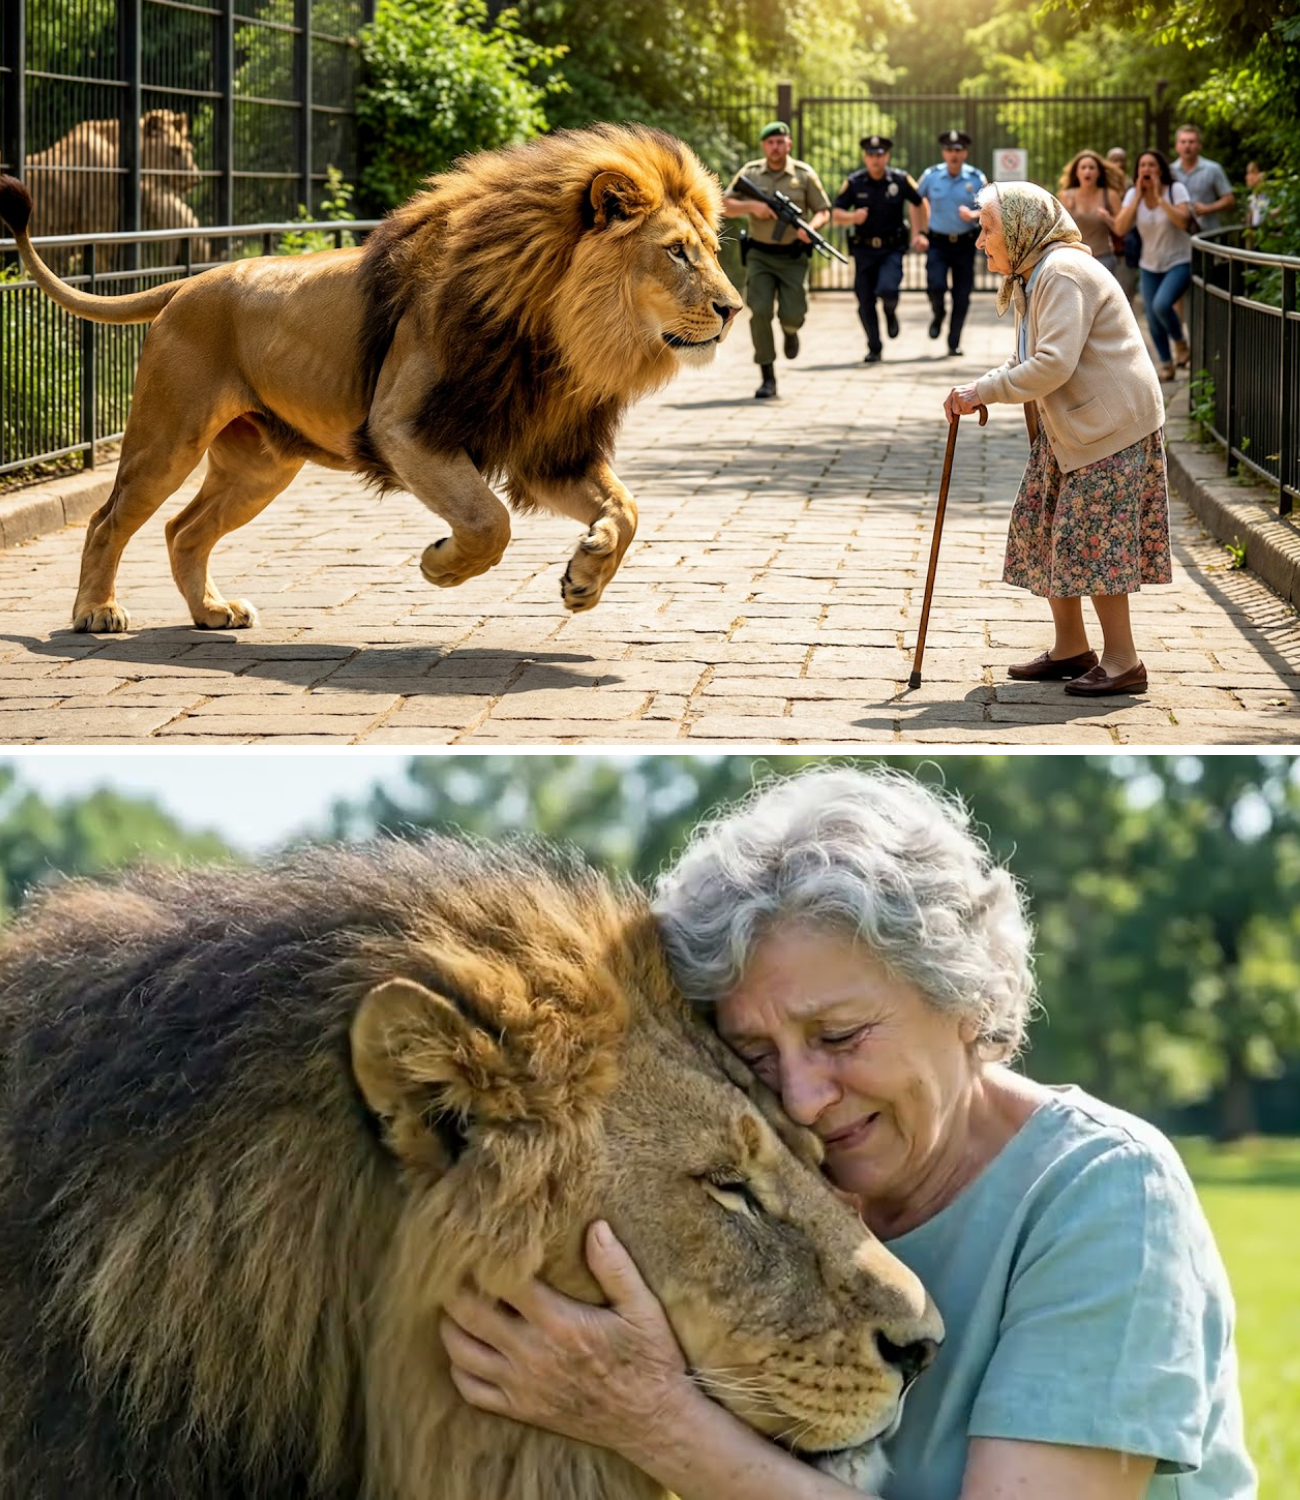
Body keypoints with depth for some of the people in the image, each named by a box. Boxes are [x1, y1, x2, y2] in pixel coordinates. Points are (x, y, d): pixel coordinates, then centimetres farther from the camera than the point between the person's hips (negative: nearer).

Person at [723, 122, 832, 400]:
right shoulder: (750, 173, 2)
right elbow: (725, 205, 2)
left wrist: (811, 227, -19)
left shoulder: (804, 174, 0)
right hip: (760, 256, 0)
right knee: (760, 312, -12)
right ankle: (768, 378, -5)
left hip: (793, 256, 0)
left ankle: (790, 330, 33)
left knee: (793, 314, -7)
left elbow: (823, 211, 3)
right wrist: (751, 205, -16)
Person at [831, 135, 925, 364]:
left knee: (887, 289, -24)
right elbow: (836, 214, -1)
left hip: (892, 248, -1)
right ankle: (874, 349, 18)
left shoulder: (900, 180, -4)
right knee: (865, 301, 2)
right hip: (864, 250, 1)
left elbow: (918, 203, 14)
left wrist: (917, 233, 9)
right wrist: (853, 217, -22)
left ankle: (891, 312, 13)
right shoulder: (854, 182, -3)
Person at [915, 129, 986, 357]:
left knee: (962, 295, 0)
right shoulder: (931, 175, -2)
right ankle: (937, 316, 19)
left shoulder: (976, 178, -3)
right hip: (938, 242, 0)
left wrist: (974, 215, -17)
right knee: (936, 286, -17)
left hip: (965, 244, 0)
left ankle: (954, 343, 14)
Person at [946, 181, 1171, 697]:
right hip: (1066, 426, 11)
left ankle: (1122, 661, -2)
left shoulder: (1064, 274, -20)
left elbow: (1053, 365, -28)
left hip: (1111, 423, -11)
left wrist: (984, 392, -21)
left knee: (1087, 538, -9)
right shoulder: (1031, 278, 14)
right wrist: (979, 391, -2)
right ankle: (1070, 649, 19)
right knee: (1038, 524, 10)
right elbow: (1027, 362, 16)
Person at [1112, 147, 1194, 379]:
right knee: (1153, 320, 2)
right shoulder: (1133, 194, -2)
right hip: (1150, 266, 4)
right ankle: (1165, 364, 21)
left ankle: (1180, 342, 0)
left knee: (1161, 304, -27)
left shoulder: (1175, 190, -10)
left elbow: (1183, 221, -25)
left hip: (1179, 262, -4)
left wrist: (1159, 197, -24)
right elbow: (1120, 228, -14)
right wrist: (1138, 197, -17)